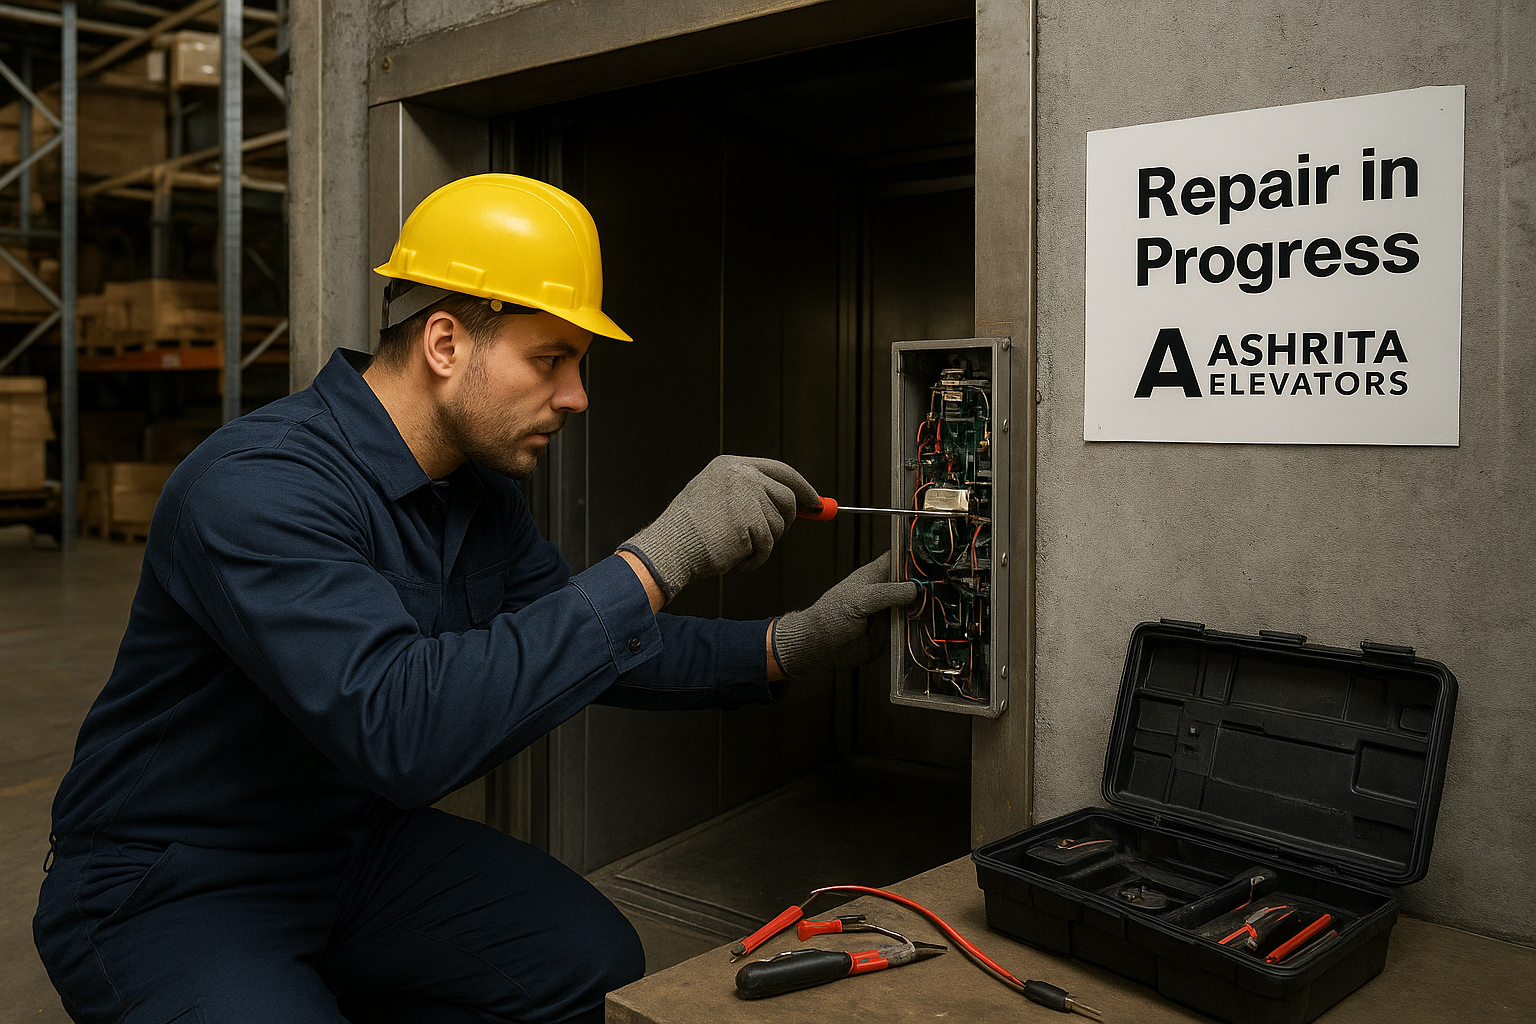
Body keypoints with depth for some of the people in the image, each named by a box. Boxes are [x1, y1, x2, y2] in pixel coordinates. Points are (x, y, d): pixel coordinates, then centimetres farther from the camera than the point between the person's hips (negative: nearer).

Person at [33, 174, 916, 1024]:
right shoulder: (256, 487, -29)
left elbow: (584, 644, 7)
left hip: (359, 842, 7)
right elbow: (405, 729, -41)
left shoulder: (481, 489, 0)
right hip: (166, 890, -7)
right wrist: (659, 559, -39)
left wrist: (789, 647, -6)